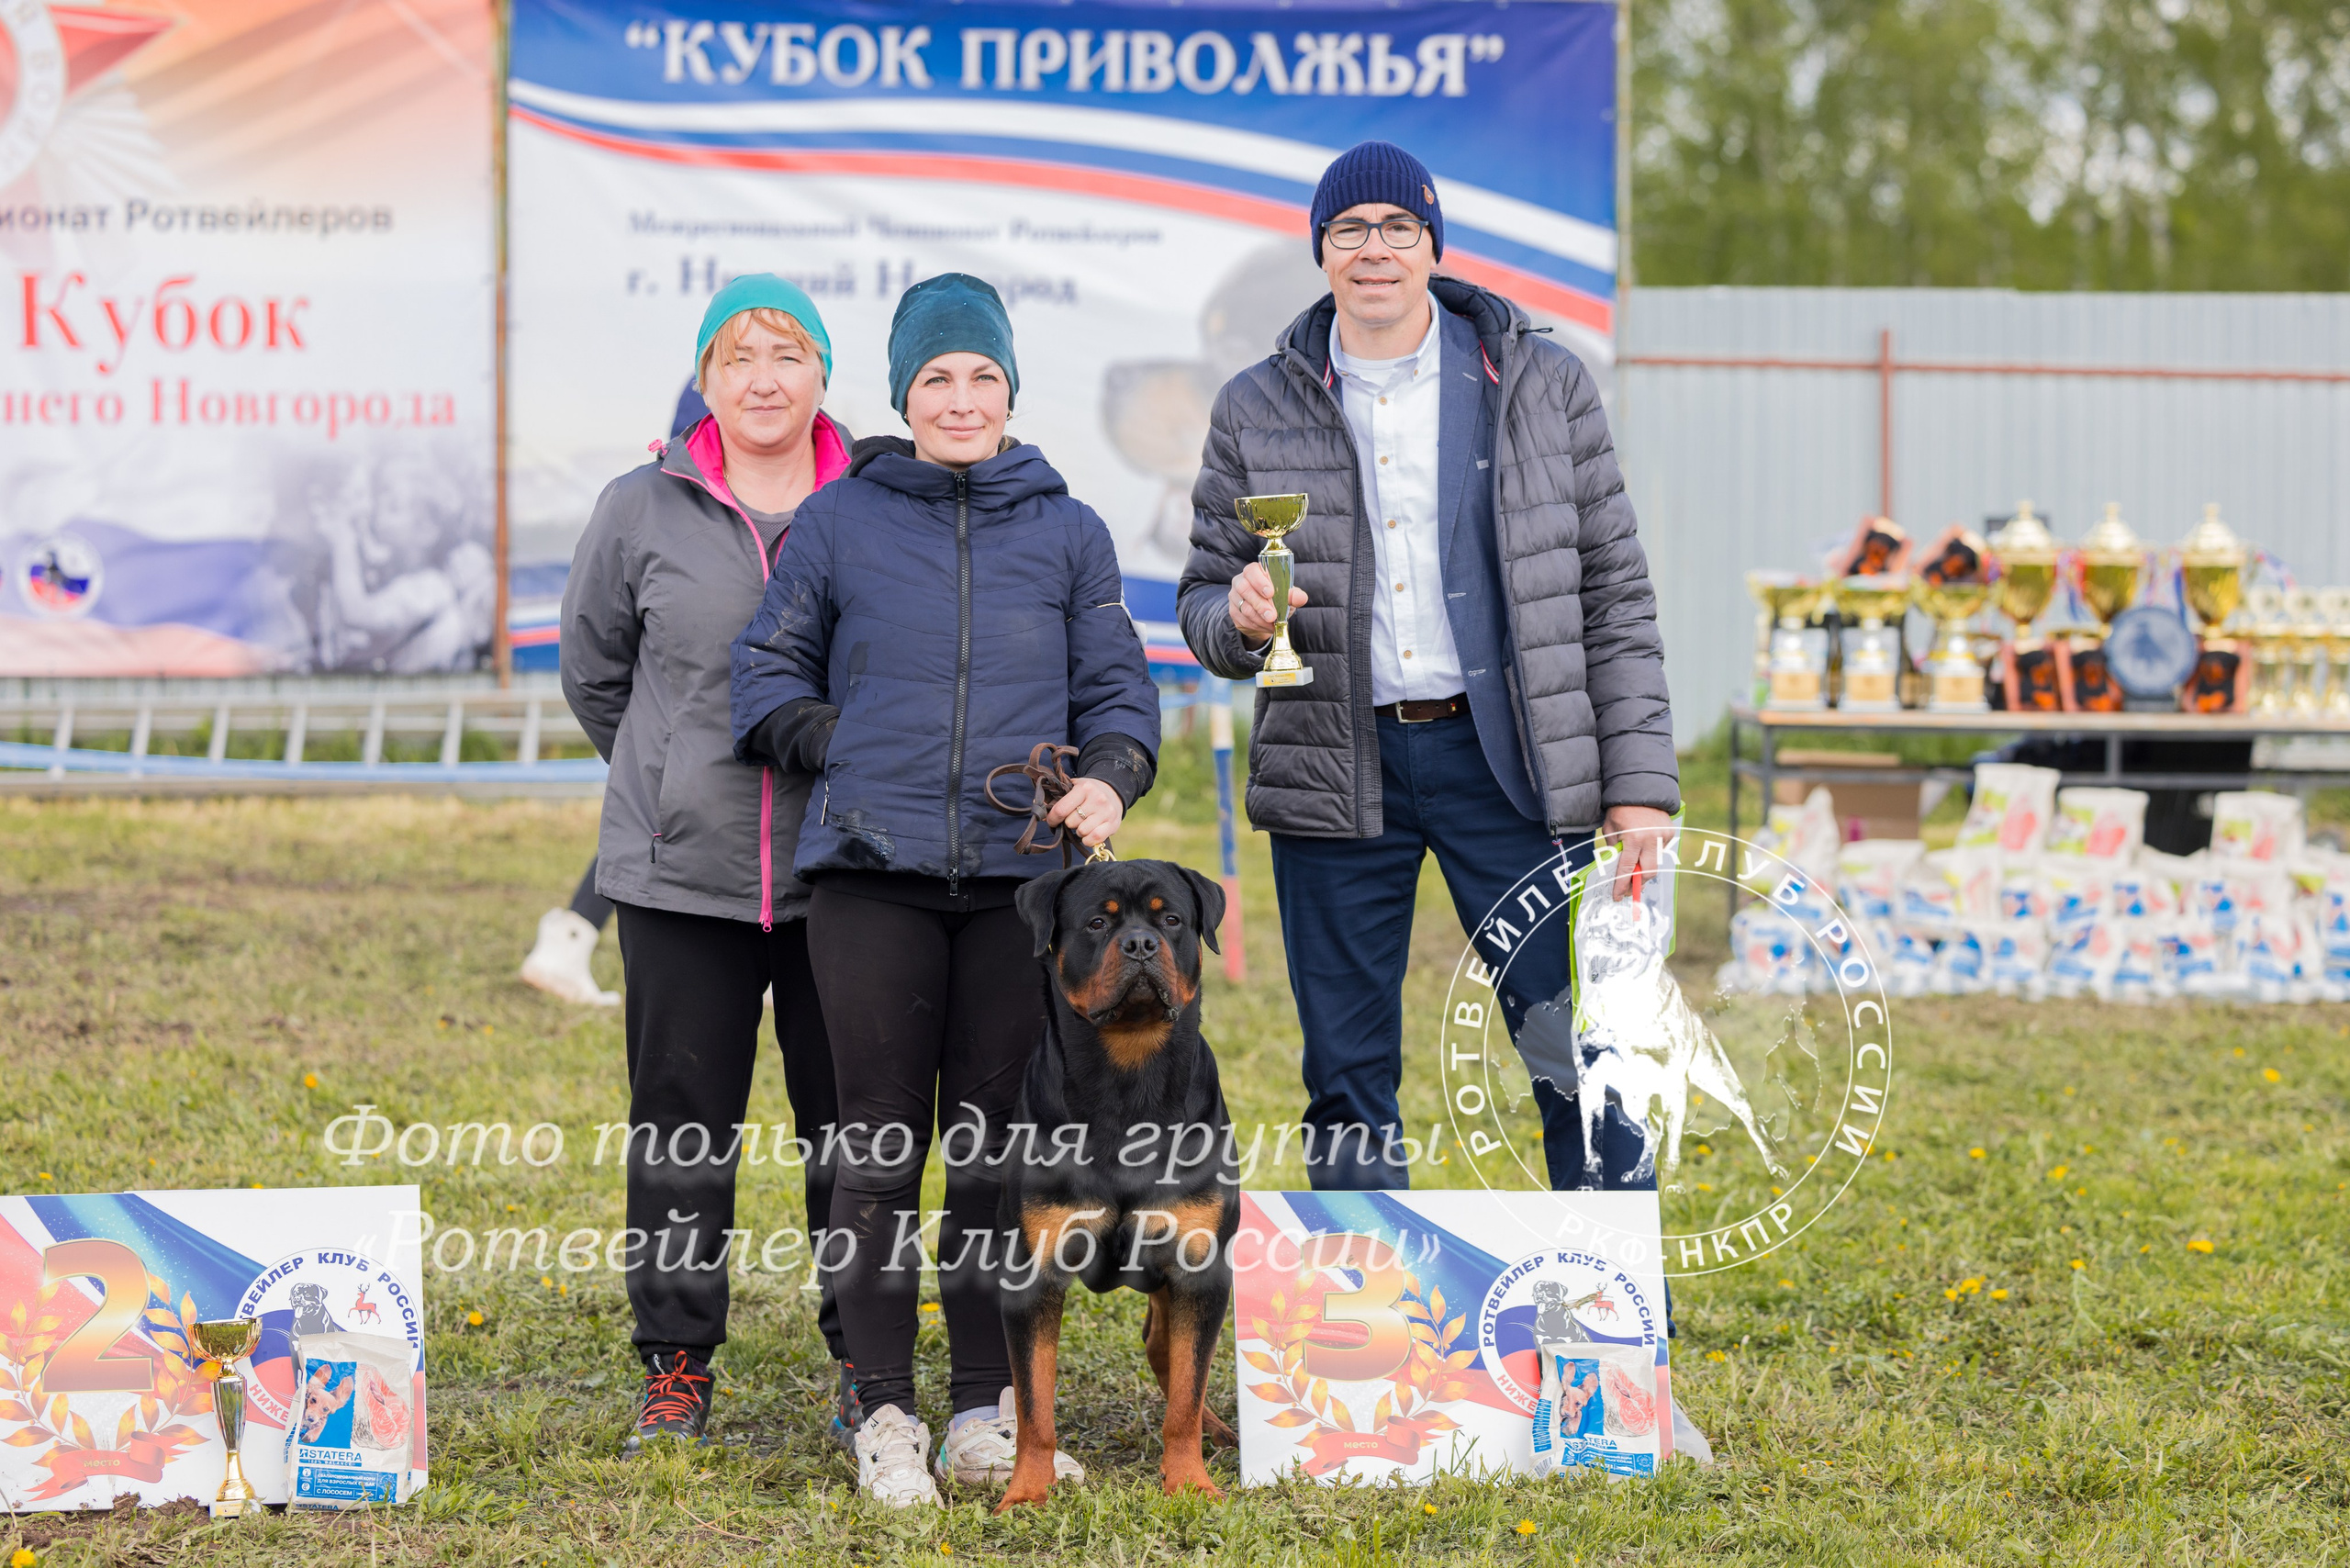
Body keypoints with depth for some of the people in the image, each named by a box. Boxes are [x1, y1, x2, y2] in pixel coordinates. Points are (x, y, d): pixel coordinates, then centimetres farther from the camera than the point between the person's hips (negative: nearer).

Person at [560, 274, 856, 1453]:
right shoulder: (642, 511, 2)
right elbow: (593, 671, 15)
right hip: (680, 872, 0)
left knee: (852, 1122, 6)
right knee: (682, 1124, 4)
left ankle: (868, 1355, 18)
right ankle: (675, 1366, 12)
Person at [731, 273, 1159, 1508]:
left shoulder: (1066, 532, 10)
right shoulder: (838, 524, 6)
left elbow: (1117, 690, 12)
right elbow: (769, 668, 13)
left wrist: (1108, 777, -8)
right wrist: (849, 750, -2)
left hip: (1020, 881, 1)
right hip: (872, 877, -1)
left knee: (997, 1149, 5)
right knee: (881, 1148, 0)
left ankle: (987, 1409, 13)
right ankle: (884, 1415, 6)